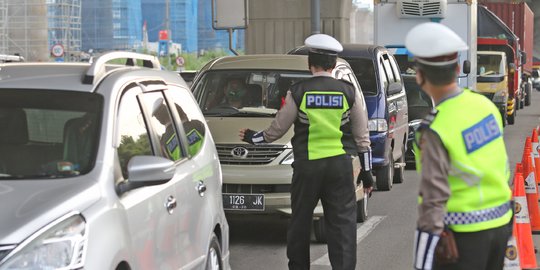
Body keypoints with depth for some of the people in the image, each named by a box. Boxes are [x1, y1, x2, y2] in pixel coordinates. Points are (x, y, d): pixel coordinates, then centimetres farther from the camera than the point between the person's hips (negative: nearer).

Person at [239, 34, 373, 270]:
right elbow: (362, 136, 6)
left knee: (300, 221, 14)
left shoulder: (297, 93, -3)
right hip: (340, 166, 0)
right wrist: (366, 170, 14)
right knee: (342, 224, 1)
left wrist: (254, 138, 23)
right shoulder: (349, 92, 2)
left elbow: (277, 129, 4)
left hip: (306, 165, 0)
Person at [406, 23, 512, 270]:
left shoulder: (435, 130, -21)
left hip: (463, 232, -7)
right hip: (500, 223, 7)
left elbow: (434, 197, -22)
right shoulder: (484, 104, -1)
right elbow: (503, 167, 9)